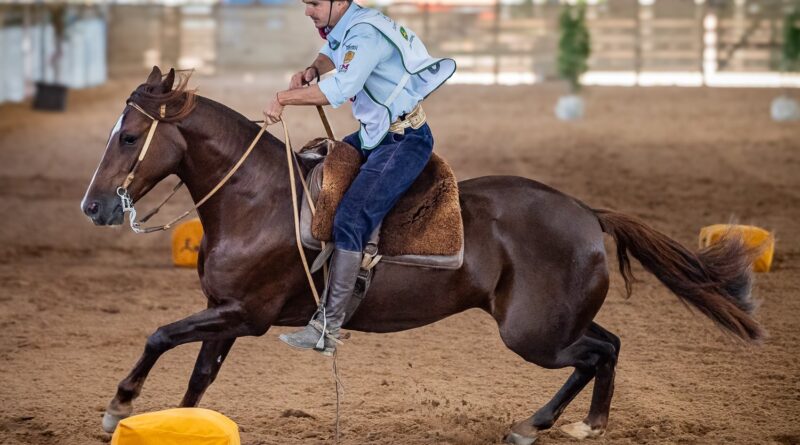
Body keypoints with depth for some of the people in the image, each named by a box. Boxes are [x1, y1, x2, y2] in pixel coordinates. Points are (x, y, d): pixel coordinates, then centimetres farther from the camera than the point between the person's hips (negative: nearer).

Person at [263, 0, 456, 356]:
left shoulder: (365, 34, -23)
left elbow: (341, 89, -35)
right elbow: (331, 53, 31)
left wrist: (284, 97, -25)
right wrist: (312, 71, 8)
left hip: (404, 140, -11)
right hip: (373, 134, 11)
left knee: (350, 222, -21)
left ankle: (327, 330, -25)